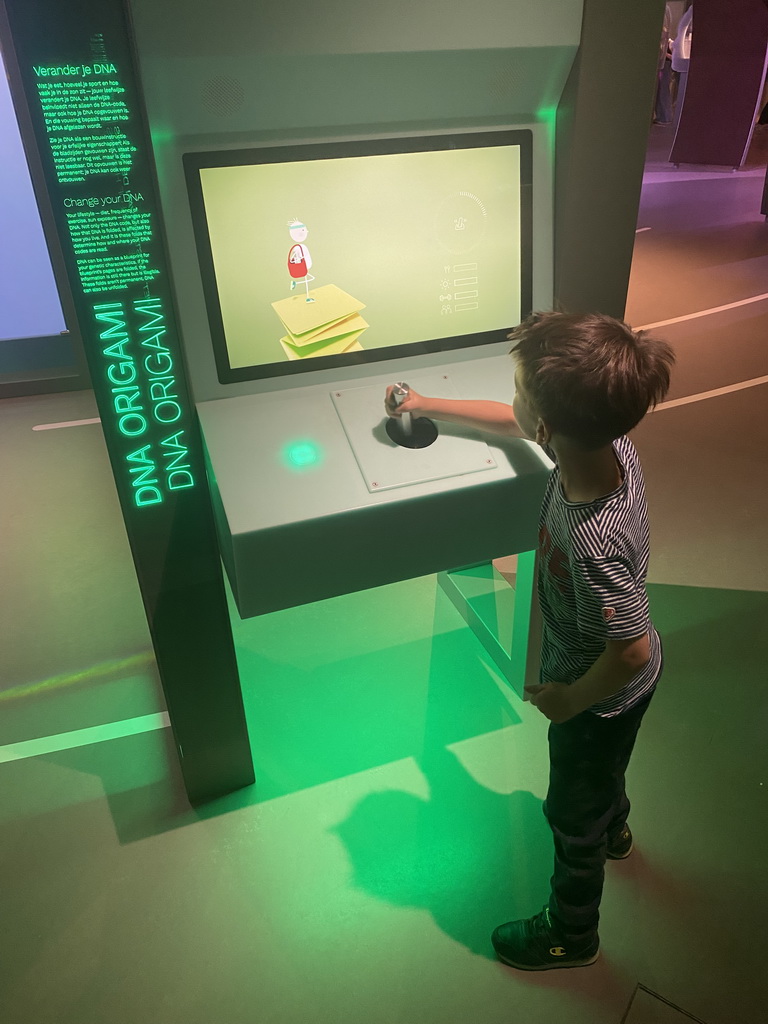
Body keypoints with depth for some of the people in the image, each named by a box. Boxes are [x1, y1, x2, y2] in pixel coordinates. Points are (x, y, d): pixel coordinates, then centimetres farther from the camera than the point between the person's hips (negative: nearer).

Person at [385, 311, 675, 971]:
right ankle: (614, 828, 70)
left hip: (601, 695, -7)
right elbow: (513, 424, -4)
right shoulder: (609, 442, -21)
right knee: (603, 769, 37)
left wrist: (570, 698, -14)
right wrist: (427, 406, 7)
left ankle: (572, 935, 50)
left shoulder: (594, 544, -46)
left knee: (573, 816, 20)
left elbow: (631, 651, -33)